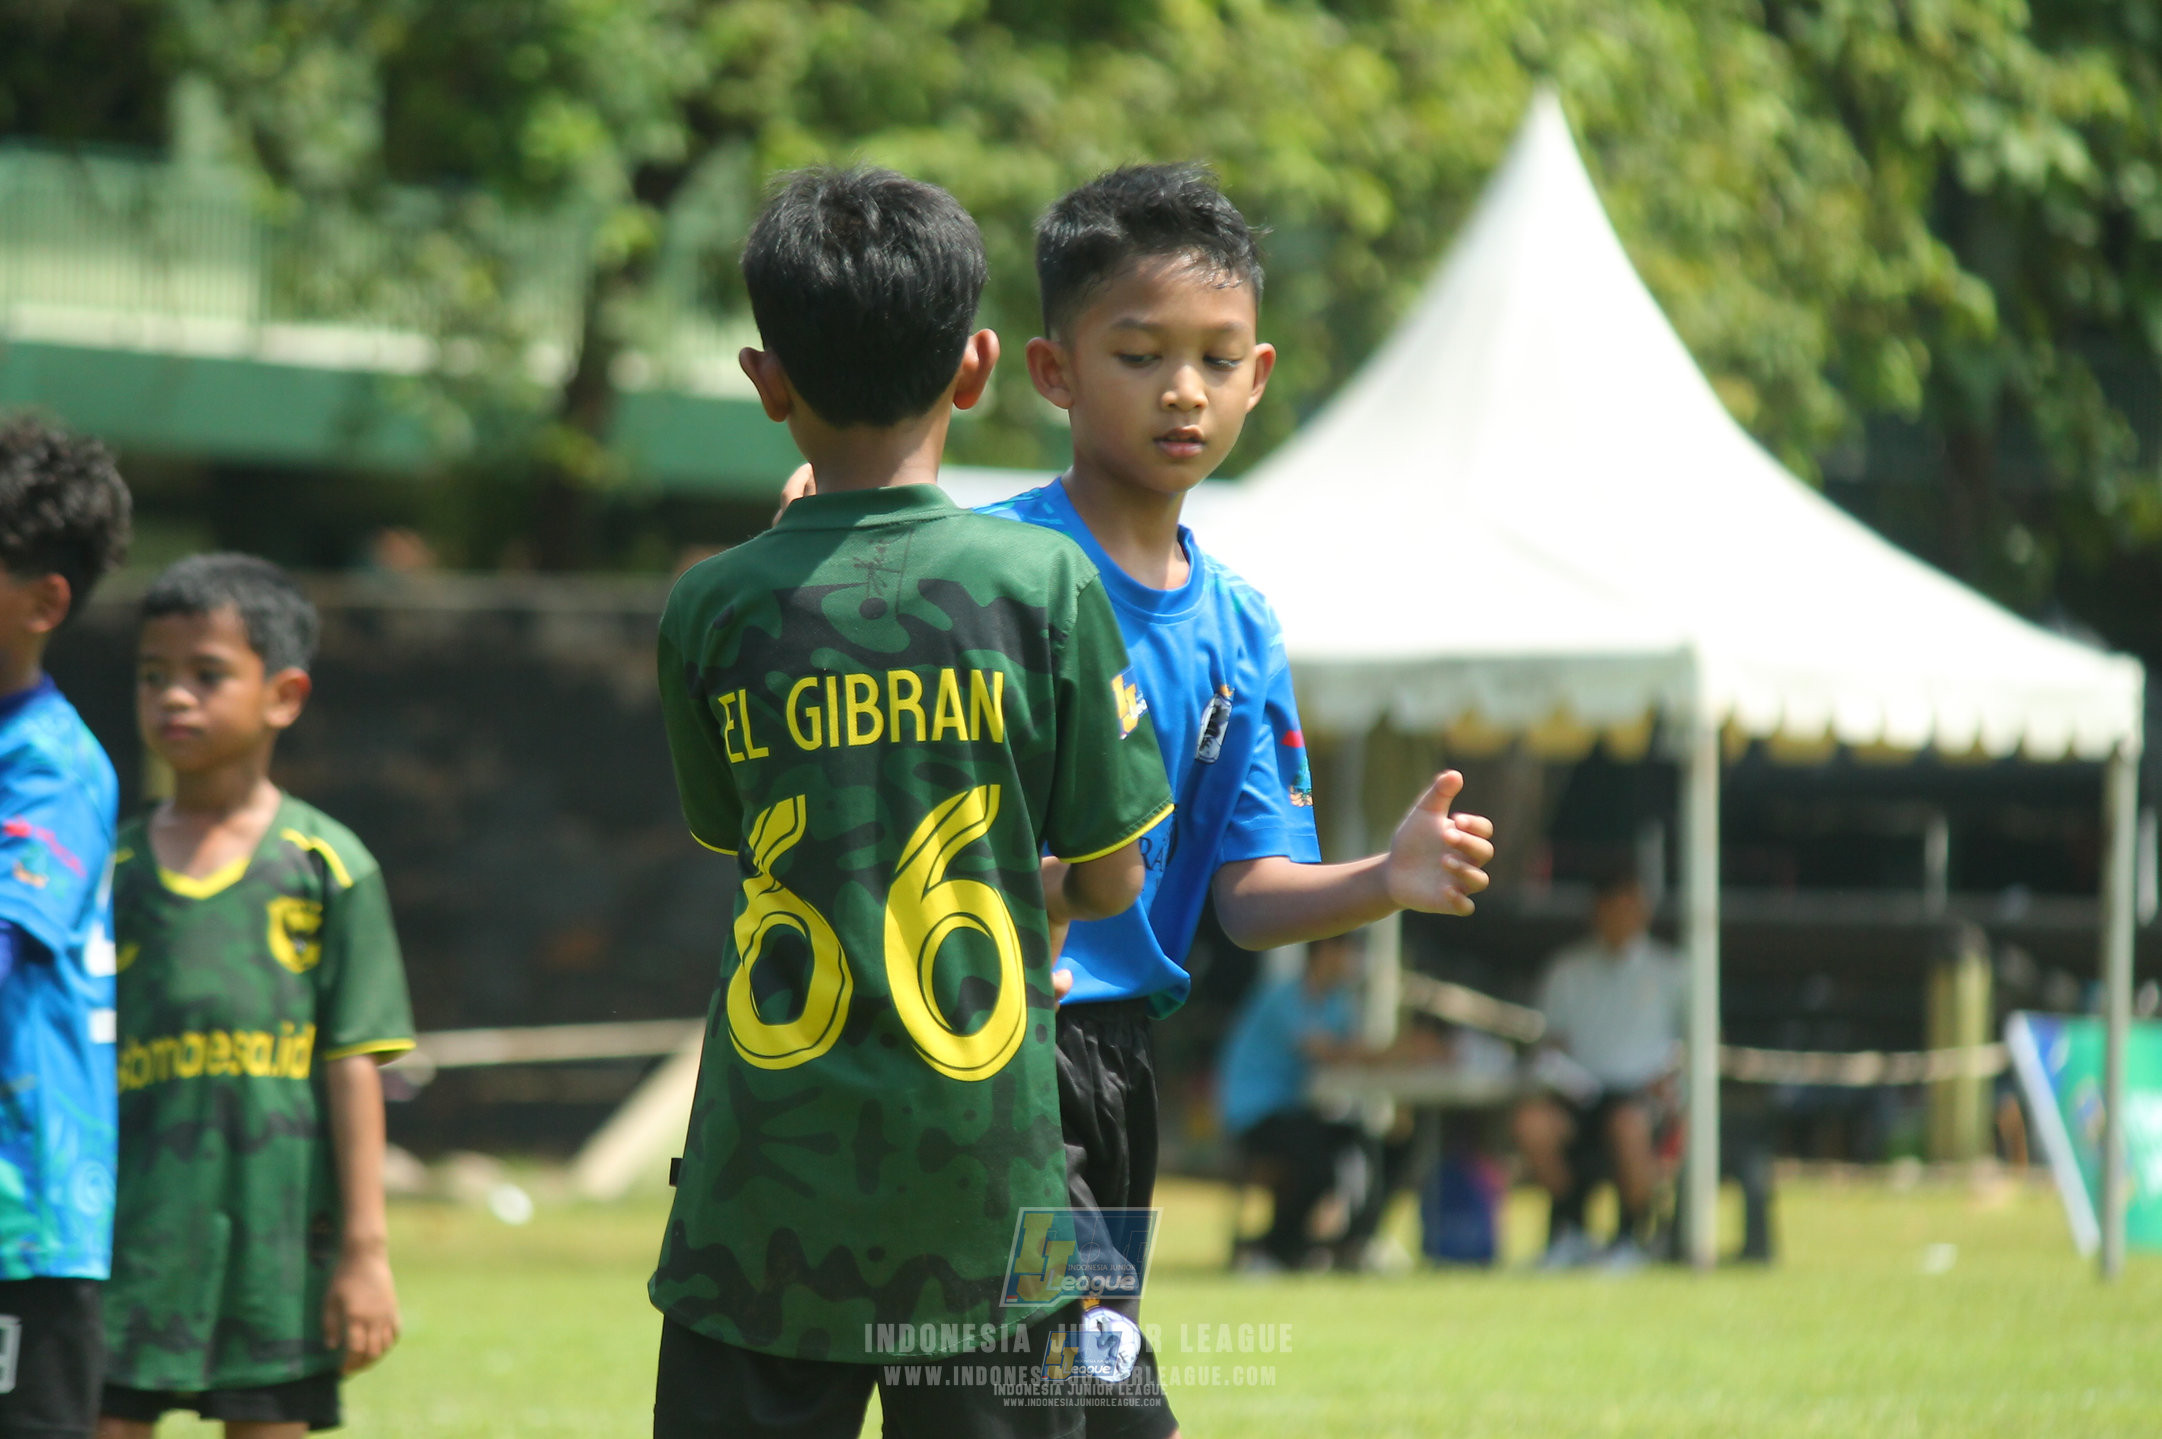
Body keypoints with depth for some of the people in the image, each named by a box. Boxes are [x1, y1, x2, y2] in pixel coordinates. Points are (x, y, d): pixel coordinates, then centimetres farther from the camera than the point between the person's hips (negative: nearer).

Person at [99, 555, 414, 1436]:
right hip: (136, 1224, 1)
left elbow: (352, 1065, 0)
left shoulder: (327, 866, 1)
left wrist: (364, 1249, -3)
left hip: (278, 1227, -1)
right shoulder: (111, 870, 7)